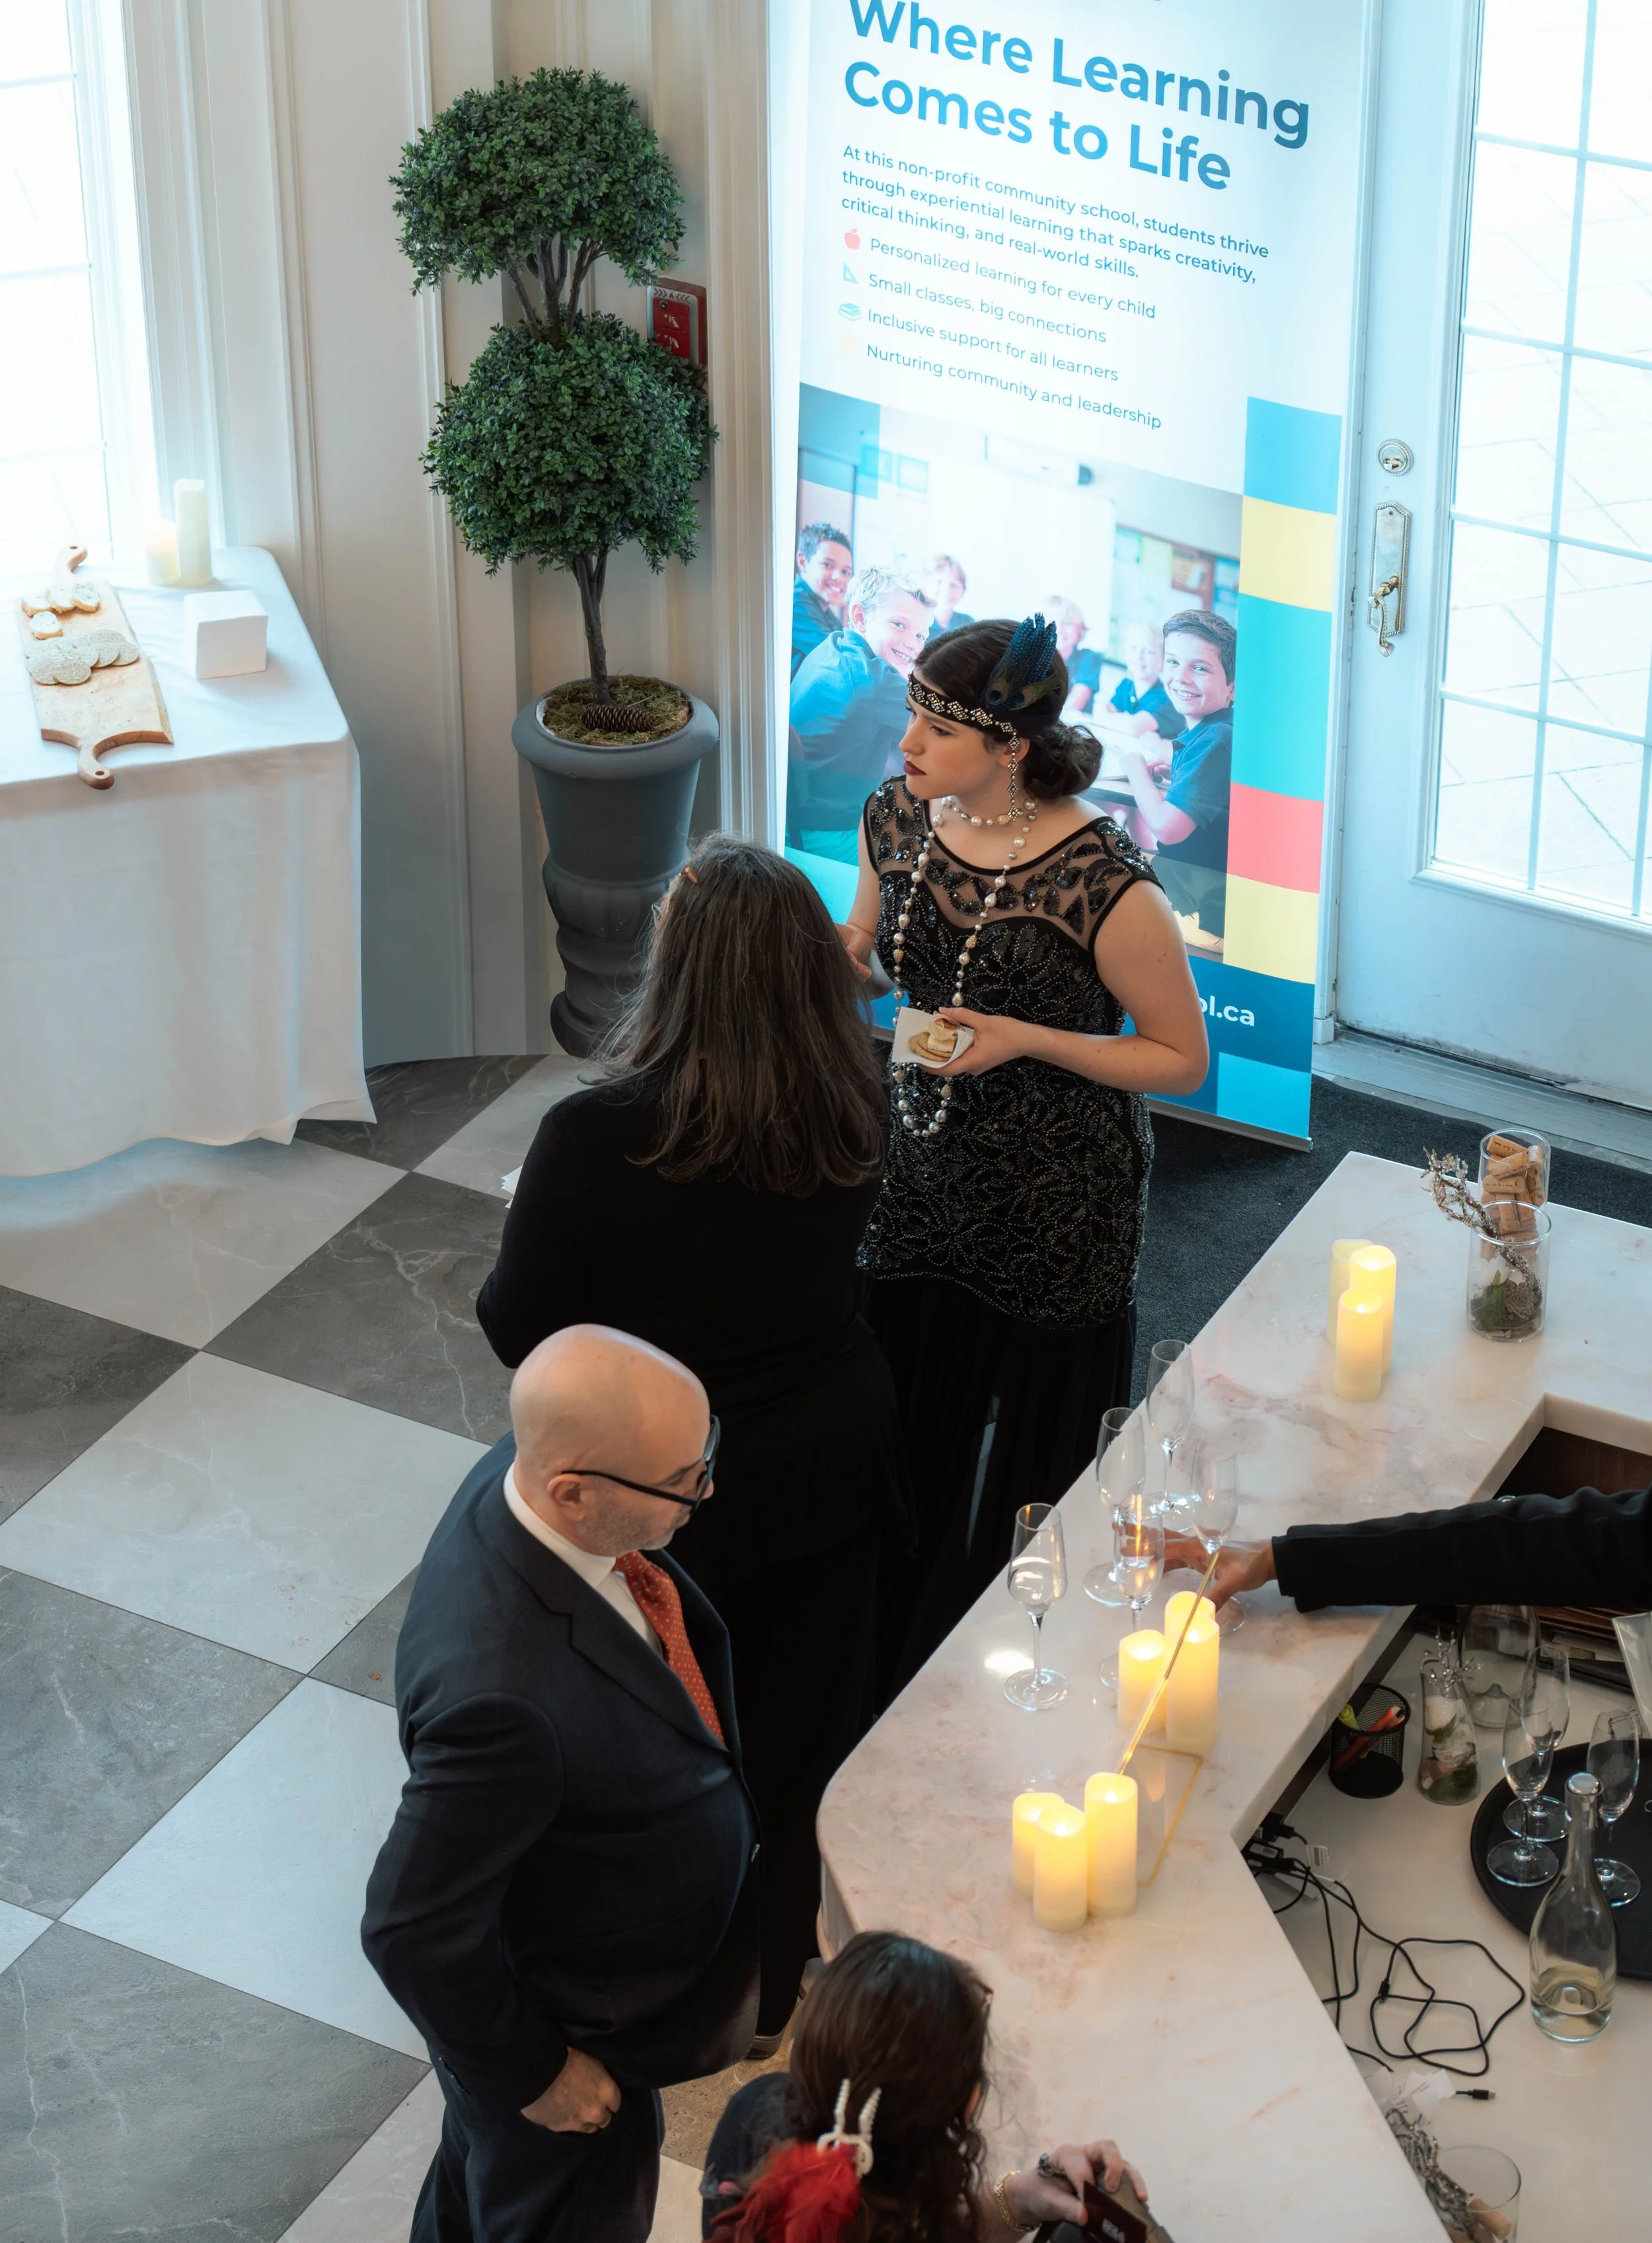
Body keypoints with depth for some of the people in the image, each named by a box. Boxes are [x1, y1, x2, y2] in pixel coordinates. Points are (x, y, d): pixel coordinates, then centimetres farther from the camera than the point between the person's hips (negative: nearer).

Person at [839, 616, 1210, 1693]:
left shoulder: (1103, 885, -25)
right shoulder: (897, 818, -6)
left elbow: (1183, 1057, -14)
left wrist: (1027, 1039, -25)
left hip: (1058, 1201, -5)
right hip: (922, 1170, 6)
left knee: (1036, 1458, 10)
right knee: (909, 1440, 17)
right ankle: (896, 1665, 37)